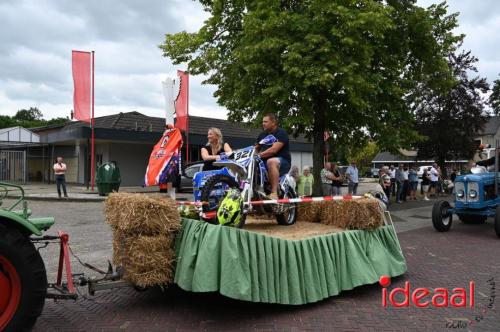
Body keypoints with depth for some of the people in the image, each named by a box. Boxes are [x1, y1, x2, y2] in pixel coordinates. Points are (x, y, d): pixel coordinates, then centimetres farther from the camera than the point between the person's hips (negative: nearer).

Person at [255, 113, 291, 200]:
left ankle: (274, 193, -45)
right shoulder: (262, 134, 18)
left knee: (271, 161, -40)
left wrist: (259, 155, -25)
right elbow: (256, 148, 14)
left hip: (283, 161, -8)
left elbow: (274, 150, -20)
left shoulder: (281, 133, -7)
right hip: (265, 161, 8)